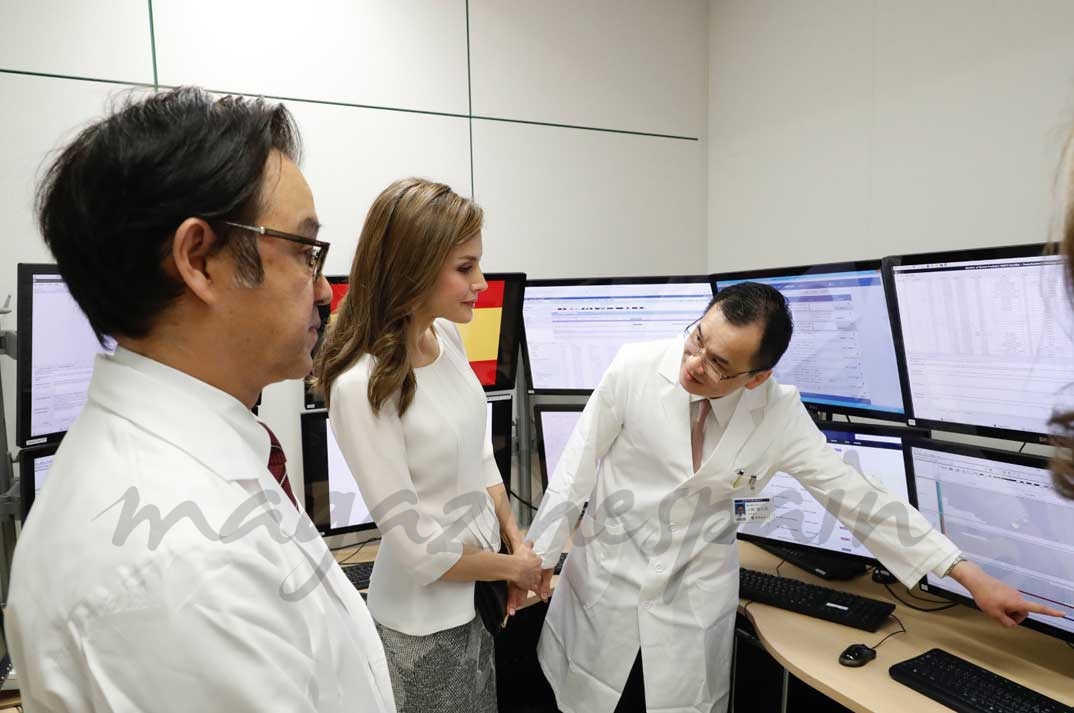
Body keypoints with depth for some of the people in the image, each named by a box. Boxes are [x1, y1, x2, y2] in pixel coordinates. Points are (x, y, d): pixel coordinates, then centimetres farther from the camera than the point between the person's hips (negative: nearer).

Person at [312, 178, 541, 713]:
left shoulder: (447, 335, -5)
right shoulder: (361, 386, -27)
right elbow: (420, 550, -22)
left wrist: (518, 541, 2)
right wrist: (513, 567, -8)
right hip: (424, 623, -6)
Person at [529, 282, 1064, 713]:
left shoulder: (779, 414, -13)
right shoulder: (634, 369, -18)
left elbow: (855, 496, -6)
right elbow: (578, 464, -9)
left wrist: (970, 575, -5)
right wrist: (538, 556, -4)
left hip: (695, 597, 1)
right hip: (606, 578, 0)